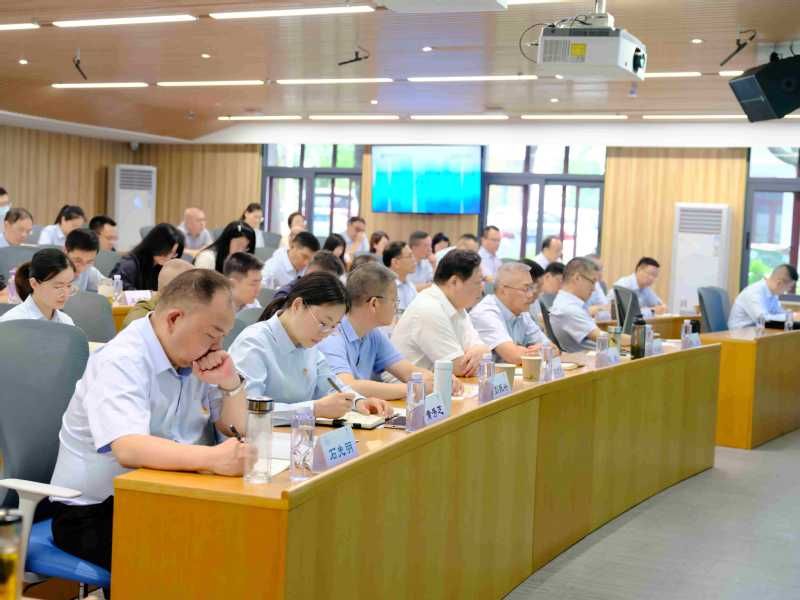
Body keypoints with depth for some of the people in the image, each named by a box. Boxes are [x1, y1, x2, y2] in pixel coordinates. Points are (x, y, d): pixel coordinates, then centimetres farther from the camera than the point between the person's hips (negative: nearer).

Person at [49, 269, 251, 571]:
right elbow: (128, 449, -35)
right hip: (93, 514, -7)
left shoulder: (194, 357, 4)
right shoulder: (121, 361, -19)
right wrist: (213, 459, -48)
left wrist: (230, 384, -11)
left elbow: (238, 434, 8)